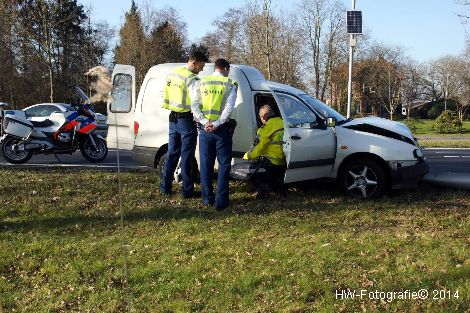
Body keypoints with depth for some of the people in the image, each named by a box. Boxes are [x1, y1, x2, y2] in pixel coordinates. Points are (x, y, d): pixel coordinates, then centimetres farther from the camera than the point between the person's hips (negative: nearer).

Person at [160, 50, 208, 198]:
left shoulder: (172, 74, 9)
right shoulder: (192, 79, -17)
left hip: (173, 118, 8)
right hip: (186, 120, -8)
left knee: (172, 153, 16)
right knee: (186, 156, -1)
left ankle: (165, 186, 20)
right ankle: (188, 190, 3)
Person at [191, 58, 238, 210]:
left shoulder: (202, 83, 8)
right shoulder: (229, 85, -2)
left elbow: (194, 106, -2)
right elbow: (229, 107, -14)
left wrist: (205, 122, -10)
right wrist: (216, 124, -15)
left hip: (204, 128, 3)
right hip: (221, 129, -3)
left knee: (205, 164, 11)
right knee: (224, 164, 2)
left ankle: (207, 198, 15)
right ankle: (221, 201, -3)